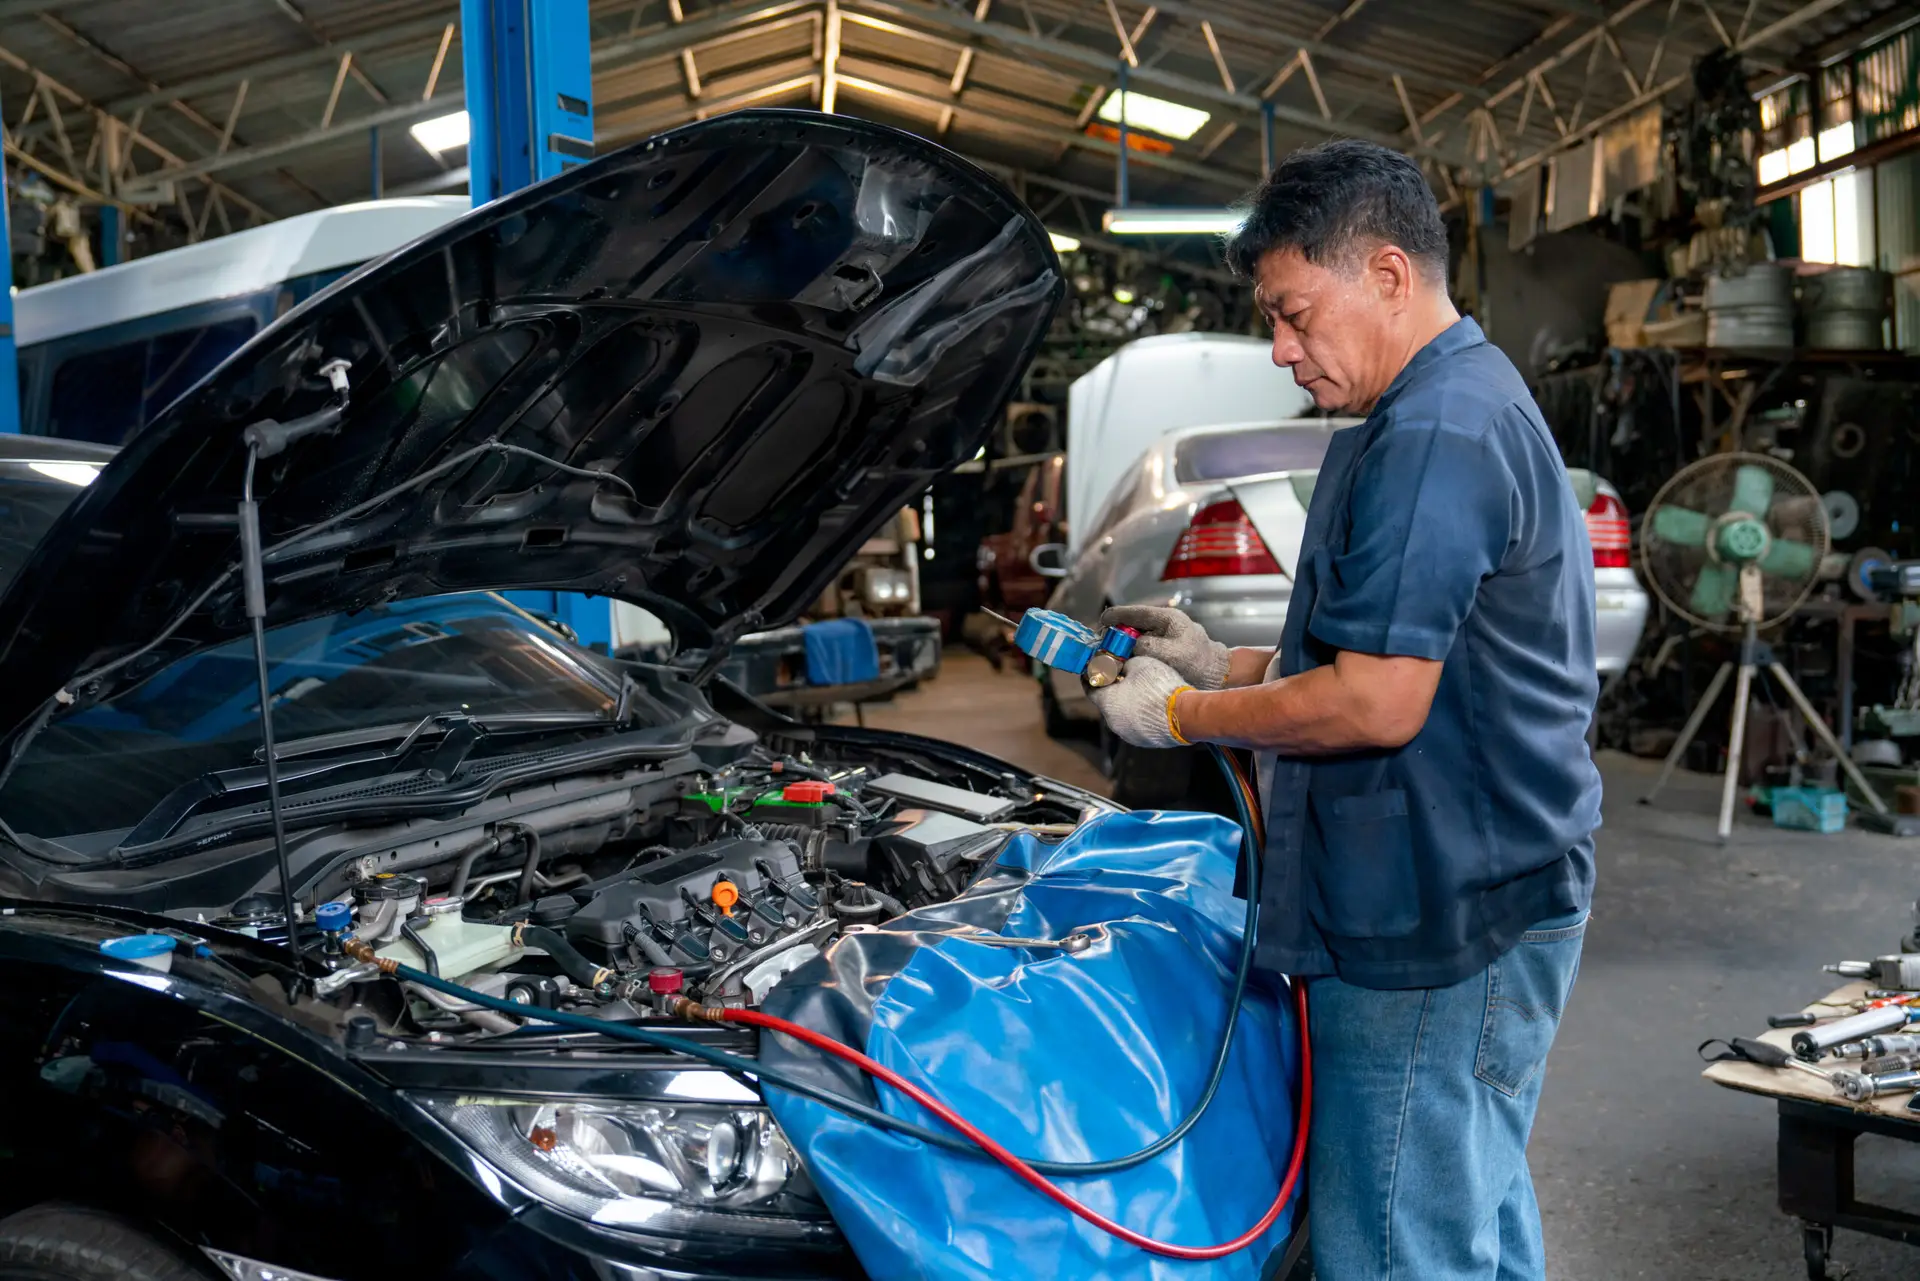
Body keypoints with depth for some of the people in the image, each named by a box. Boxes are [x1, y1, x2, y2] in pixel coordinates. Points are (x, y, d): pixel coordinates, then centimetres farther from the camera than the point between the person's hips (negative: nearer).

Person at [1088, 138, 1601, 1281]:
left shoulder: (1433, 436, -19)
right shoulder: (1483, 404, 17)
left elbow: (1380, 705, -24)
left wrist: (1187, 715, -10)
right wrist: (1228, 665, 14)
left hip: (1436, 924, -11)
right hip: (1499, 897, 11)